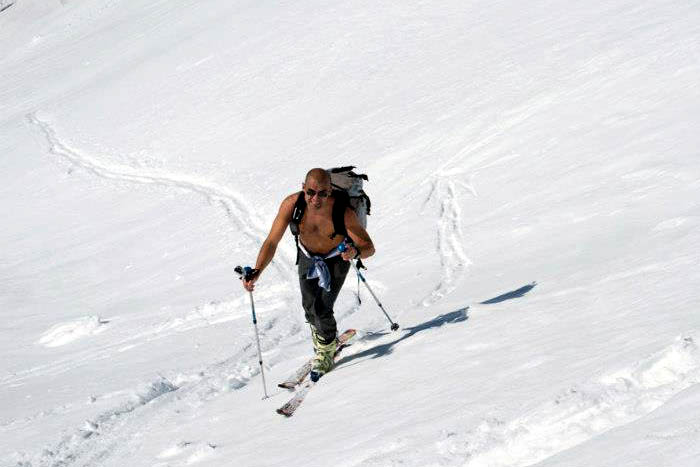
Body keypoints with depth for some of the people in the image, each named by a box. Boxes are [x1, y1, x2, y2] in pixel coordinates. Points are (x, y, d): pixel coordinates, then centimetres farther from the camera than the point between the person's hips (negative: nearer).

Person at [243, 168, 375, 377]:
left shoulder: (343, 212, -38)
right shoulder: (292, 204, -33)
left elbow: (369, 247, -32)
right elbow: (272, 242, -28)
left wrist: (356, 252, -56)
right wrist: (257, 271, -41)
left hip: (337, 258, -3)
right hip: (307, 256, 3)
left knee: (322, 309, -13)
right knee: (309, 307, 11)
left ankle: (326, 350, 18)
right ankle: (328, 338, 45)